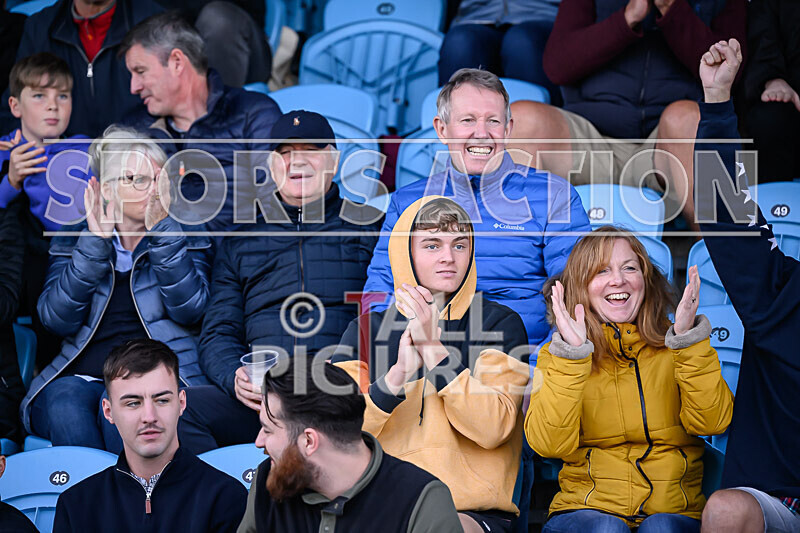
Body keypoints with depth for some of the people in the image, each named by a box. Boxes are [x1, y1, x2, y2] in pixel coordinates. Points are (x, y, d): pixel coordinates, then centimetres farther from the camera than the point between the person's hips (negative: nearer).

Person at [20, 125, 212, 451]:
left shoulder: (186, 243, 17)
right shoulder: (73, 244, 18)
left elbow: (189, 310, -3)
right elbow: (57, 319, 0)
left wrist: (162, 229, -7)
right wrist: (95, 242, -5)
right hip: (82, 377, 1)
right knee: (65, 403, -35)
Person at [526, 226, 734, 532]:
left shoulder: (672, 347, 13)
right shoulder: (557, 355, 10)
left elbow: (712, 423, -4)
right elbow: (550, 444, -8)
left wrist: (688, 338, -11)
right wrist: (572, 355, -16)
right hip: (586, 507, 0)